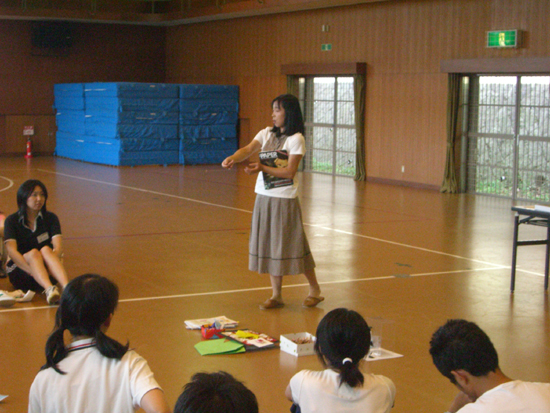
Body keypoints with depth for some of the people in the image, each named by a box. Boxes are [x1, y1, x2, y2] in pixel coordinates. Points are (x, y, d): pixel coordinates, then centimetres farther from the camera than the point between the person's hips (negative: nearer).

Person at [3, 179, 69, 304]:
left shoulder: (51, 218, 4)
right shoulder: (12, 221, -2)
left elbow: (58, 247, -11)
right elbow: (12, 251, -16)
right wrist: (33, 271, -30)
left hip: (48, 275, 1)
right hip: (19, 273, -1)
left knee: (46, 250, -28)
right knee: (34, 253, -30)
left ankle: (68, 288, -55)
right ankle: (49, 289, -59)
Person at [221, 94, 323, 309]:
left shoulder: (296, 139, -8)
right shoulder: (266, 134, 10)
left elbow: (289, 172, -15)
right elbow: (249, 149, -7)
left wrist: (263, 168, -25)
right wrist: (232, 158, -27)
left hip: (284, 199, -6)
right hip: (264, 197, 6)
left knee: (292, 244, -1)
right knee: (269, 245, 9)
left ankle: (314, 290, 16)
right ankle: (276, 295, 20)